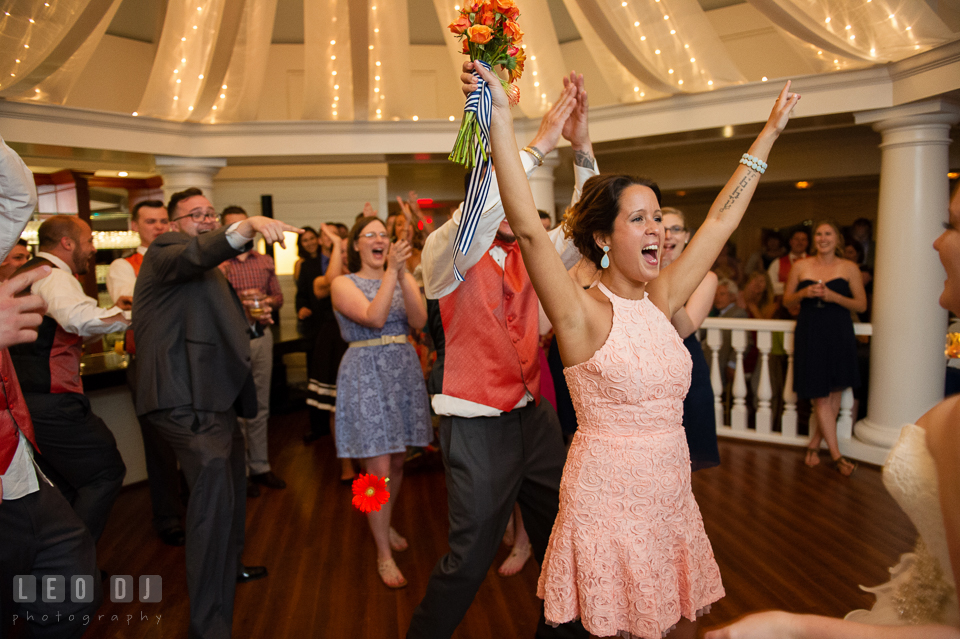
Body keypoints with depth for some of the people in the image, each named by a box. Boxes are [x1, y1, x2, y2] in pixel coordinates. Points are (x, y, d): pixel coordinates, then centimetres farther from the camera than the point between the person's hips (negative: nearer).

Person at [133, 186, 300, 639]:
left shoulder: (208, 272, 24)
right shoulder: (166, 249, -6)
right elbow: (198, 253, -31)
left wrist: (248, 320, 17)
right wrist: (248, 226, -47)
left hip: (211, 393, 11)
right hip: (185, 396, -11)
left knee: (230, 483, 24)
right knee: (214, 490, -24)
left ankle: (228, 566, 47)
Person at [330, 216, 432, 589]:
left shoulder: (404, 279, 8)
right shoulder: (343, 284, -3)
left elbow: (419, 320, -9)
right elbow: (374, 318, -20)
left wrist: (402, 272, -17)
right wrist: (390, 272, -22)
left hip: (403, 371, 5)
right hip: (366, 374, -4)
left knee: (397, 462, 14)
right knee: (378, 468, -5)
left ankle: (385, 525, 39)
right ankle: (384, 554, 9)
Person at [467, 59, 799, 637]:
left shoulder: (660, 301, 3)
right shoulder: (583, 314, -15)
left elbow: (721, 221, 8)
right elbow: (529, 228, -29)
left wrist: (769, 133, 14)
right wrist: (501, 118, -33)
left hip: (671, 492, 6)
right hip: (607, 496, -6)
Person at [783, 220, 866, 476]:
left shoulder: (849, 268, 3)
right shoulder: (800, 267, 6)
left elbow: (861, 305, 1)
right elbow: (787, 300, 10)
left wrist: (834, 297, -15)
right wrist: (804, 293, -10)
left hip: (839, 334, 1)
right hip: (810, 334, 0)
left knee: (834, 392, 4)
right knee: (820, 396, -2)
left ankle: (814, 444, 20)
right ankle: (836, 455, 6)